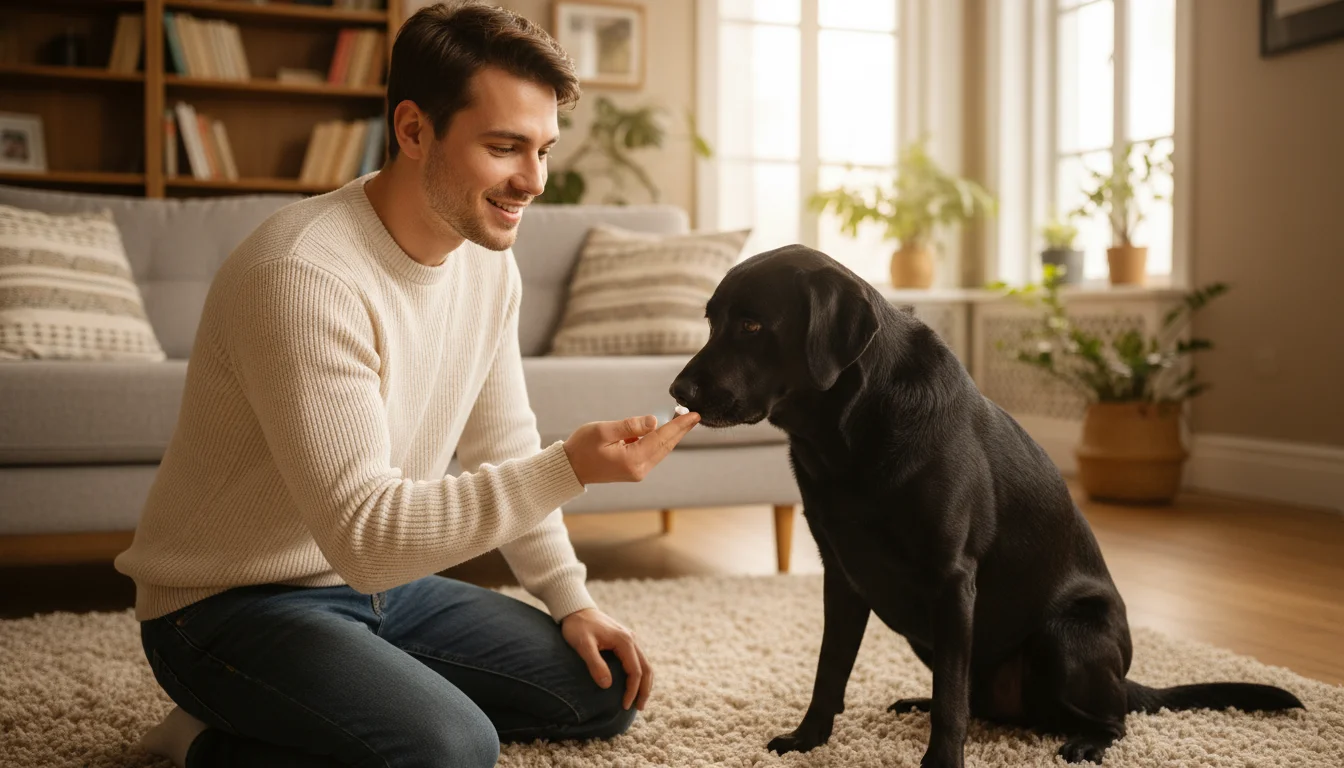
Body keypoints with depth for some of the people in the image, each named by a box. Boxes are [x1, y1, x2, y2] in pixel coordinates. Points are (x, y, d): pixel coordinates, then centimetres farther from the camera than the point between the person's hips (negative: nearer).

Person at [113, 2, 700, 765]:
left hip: (382, 584, 9)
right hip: (233, 604, -8)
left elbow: (503, 449, 10)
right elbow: (365, 536, -31)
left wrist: (572, 601, 3)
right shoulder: (305, 274, -28)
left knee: (606, 688, 6)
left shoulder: (489, 259, -1)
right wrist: (570, 468, -37)